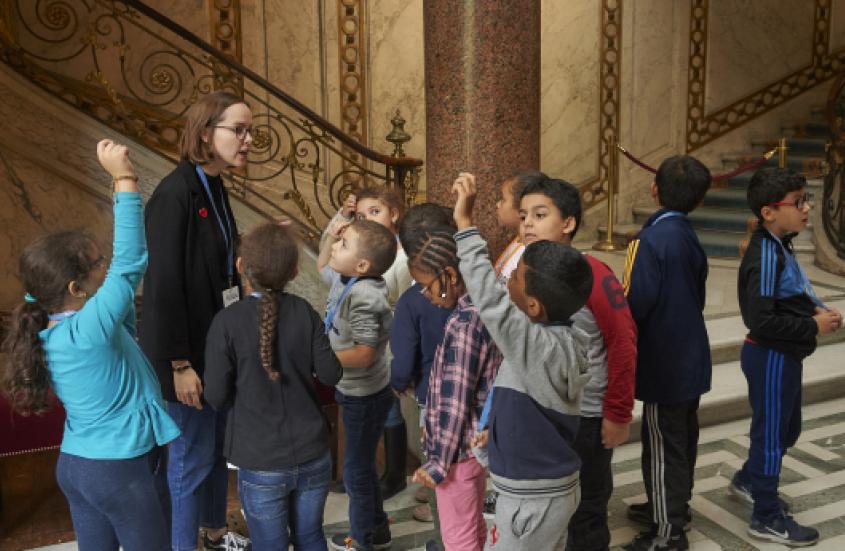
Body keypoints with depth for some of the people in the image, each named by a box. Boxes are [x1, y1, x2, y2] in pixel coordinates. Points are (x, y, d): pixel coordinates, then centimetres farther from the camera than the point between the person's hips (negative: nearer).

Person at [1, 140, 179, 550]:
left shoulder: (47, 327, -5)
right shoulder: (88, 330, -28)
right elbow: (130, 263, -31)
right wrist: (125, 180, -29)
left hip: (75, 465, 8)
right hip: (122, 470, -8)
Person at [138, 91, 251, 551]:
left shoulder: (215, 188, 6)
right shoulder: (174, 194, -21)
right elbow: (165, 286, -21)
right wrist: (180, 364, -20)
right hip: (190, 350, -9)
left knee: (219, 445, 22)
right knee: (192, 457, 6)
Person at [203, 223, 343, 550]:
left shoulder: (228, 321, -14)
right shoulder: (304, 312, -6)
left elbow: (217, 397, -10)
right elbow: (331, 374, -1)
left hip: (262, 465, -3)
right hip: (313, 456, 3)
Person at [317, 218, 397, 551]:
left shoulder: (363, 297, -31)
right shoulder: (345, 280, -4)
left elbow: (363, 355, -32)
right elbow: (322, 267, 20)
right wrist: (331, 235, 4)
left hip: (365, 397, -10)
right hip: (353, 391, 10)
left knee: (357, 470, 10)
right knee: (363, 465, 25)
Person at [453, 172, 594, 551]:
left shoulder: (542, 348, -29)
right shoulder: (562, 339, -4)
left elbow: (490, 298, -34)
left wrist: (464, 222, -31)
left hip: (532, 500, -8)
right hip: (554, 488, 9)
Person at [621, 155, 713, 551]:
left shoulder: (650, 240, -21)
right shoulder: (690, 237, 3)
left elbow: (636, 303, -24)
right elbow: (697, 297, 11)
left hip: (663, 362, -8)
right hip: (691, 356, 8)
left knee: (663, 444, 2)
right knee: (683, 436, 21)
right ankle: (675, 504, 38)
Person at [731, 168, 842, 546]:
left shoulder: (778, 246, 6)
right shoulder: (766, 255, -23)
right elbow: (761, 320, -28)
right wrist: (813, 327, -19)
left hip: (784, 356, 10)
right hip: (771, 358, -10)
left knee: (787, 429, 23)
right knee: (771, 433, 4)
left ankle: (747, 481, 44)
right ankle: (767, 518, 20)